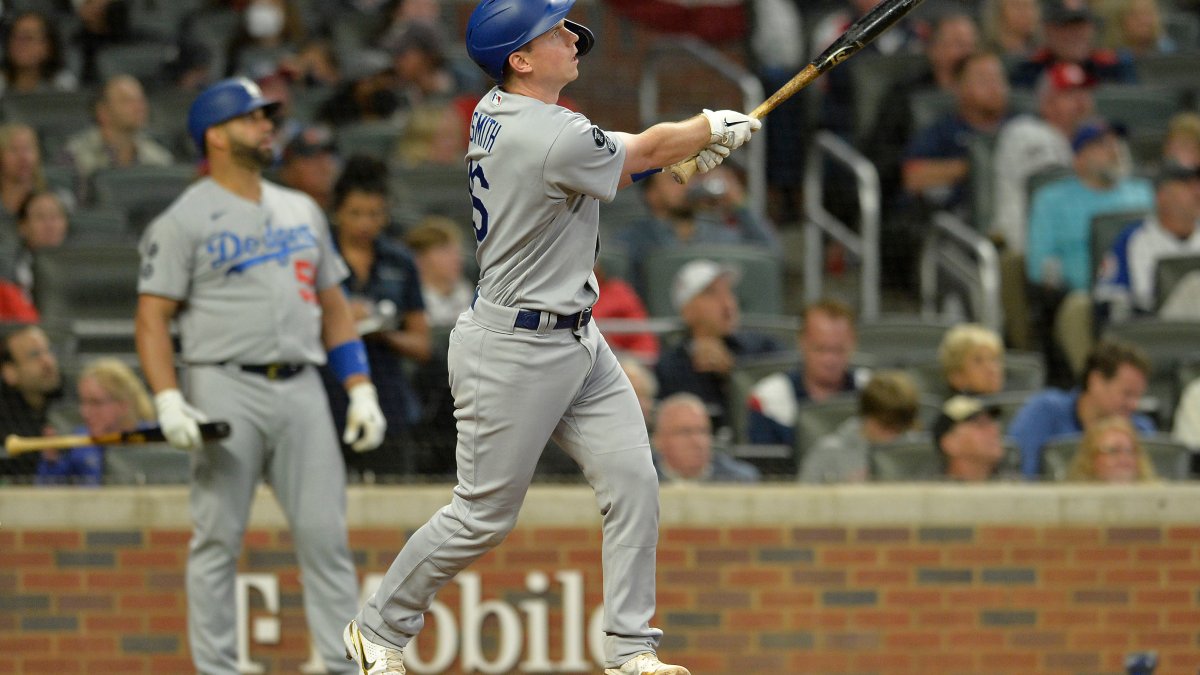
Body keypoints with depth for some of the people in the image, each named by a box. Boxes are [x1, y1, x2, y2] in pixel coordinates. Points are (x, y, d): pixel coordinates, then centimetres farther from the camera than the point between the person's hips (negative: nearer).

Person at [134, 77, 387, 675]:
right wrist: (168, 400, -18)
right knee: (217, 537, -3)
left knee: (325, 533, 0)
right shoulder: (184, 221, 0)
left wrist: (361, 390, 12)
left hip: (301, 389, 5)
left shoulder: (302, 211, 18)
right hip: (225, 389, -5)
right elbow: (151, 318, -5)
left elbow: (333, 305, 21)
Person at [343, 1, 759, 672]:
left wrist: (689, 142, 4)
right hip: (513, 353, -9)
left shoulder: (494, 112, 4)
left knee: (633, 482, 2)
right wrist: (713, 127, 10)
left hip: (577, 340, 10)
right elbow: (649, 151, -8)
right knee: (483, 517, 2)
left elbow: (617, 153, 17)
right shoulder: (554, 139, -25)